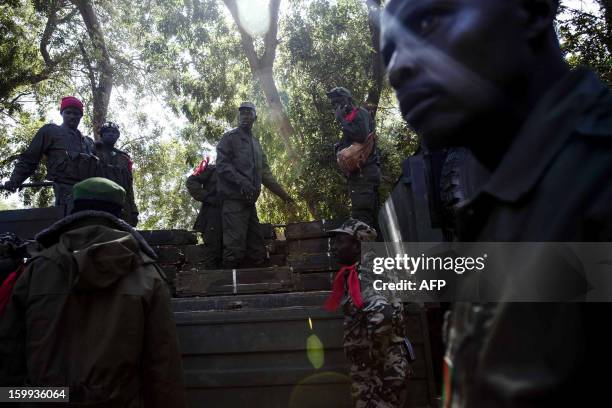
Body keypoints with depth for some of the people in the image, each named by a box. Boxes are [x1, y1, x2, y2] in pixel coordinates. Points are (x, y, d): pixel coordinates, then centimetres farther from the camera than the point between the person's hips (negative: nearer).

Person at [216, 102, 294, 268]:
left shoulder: (256, 143, 25)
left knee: (257, 251, 6)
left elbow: (265, 173, 25)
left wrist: (282, 193, 18)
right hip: (234, 199, -7)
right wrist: (241, 181, -22)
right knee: (235, 248, -15)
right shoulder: (230, 138, 5)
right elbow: (222, 164, -8)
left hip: (249, 201, 7)